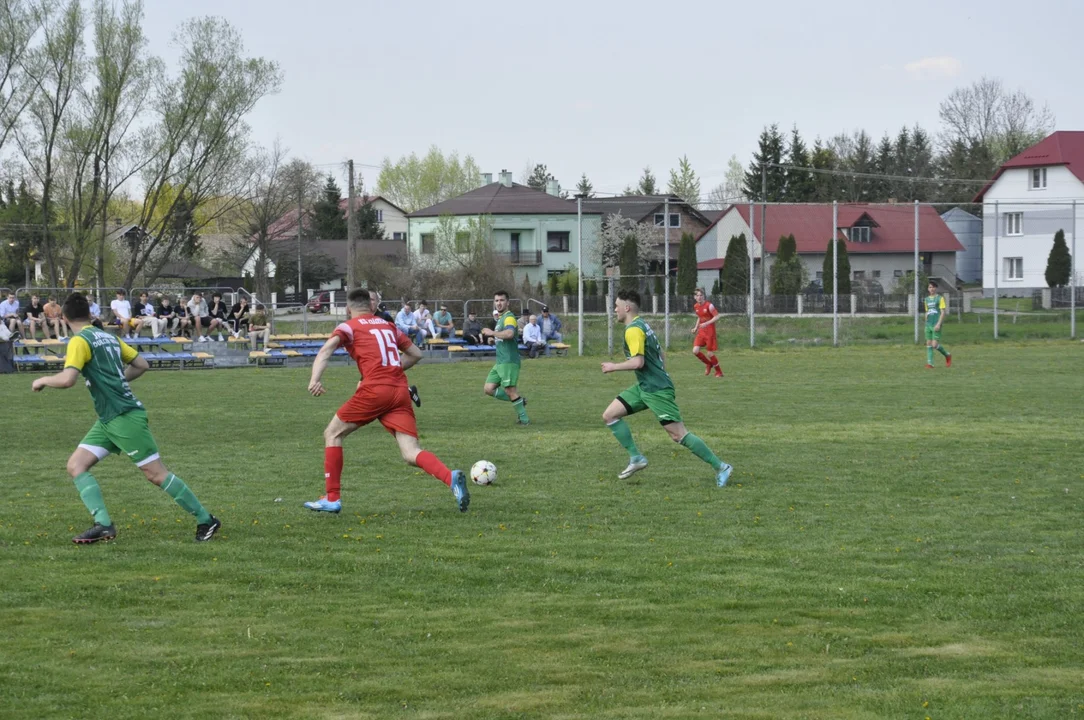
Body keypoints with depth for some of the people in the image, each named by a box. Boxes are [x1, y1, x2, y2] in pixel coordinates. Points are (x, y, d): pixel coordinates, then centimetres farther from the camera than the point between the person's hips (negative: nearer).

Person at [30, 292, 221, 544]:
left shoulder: (80, 341, -12)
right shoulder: (108, 337, 13)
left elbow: (67, 379, -24)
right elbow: (142, 365, 18)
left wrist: (43, 380, -5)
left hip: (125, 417, -9)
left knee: (156, 474, -5)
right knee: (76, 466, 1)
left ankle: (205, 520, 3)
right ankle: (103, 523, -11)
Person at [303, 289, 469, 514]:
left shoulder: (349, 327, 9)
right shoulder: (388, 326, 24)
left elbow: (326, 349, -10)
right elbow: (416, 354, 30)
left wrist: (315, 379, -23)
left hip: (375, 389, -5)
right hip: (400, 391, 5)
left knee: (332, 434, 14)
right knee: (411, 454, -2)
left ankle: (332, 499, 10)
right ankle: (451, 477, -30)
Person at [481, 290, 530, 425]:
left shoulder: (509, 317, -12)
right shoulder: (500, 319, 19)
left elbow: (509, 333, -33)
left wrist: (492, 333, -22)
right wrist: (494, 338, 15)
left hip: (509, 362, -10)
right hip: (500, 362, 10)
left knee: (510, 390, -8)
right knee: (488, 389, 4)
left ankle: (524, 419, 2)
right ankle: (519, 401, 13)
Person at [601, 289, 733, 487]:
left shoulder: (633, 330, -16)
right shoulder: (642, 325, 15)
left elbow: (638, 362, -26)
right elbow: (660, 354, 20)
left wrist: (614, 367, -11)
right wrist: (668, 390, 24)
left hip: (656, 390, -10)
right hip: (644, 387, 10)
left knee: (678, 435, -9)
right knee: (609, 415, 6)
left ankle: (720, 467, -3)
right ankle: (636, 458, 6)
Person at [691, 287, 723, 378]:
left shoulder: (709, 305, -14)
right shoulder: (696, 306, 6)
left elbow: (717, 316, -16)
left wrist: (706, 323, -24)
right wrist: (696, 328, 9)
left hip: (710, 332, -6)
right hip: (701, 332, 6)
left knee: (710, 353, -4)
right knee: (695, 351, -8)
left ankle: (719, 372, 17)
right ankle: (709, 364, 18)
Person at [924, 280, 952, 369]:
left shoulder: (940, 298, -3)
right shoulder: (927, 299, 14)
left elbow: (943, 312, -9)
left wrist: (938, 324, -17)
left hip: (936, 324, -6)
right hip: (928, 324, 6)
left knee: (935, 345, -11)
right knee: (928, 344, 1)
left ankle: (947, 355, 13)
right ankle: (929, 363, 2)